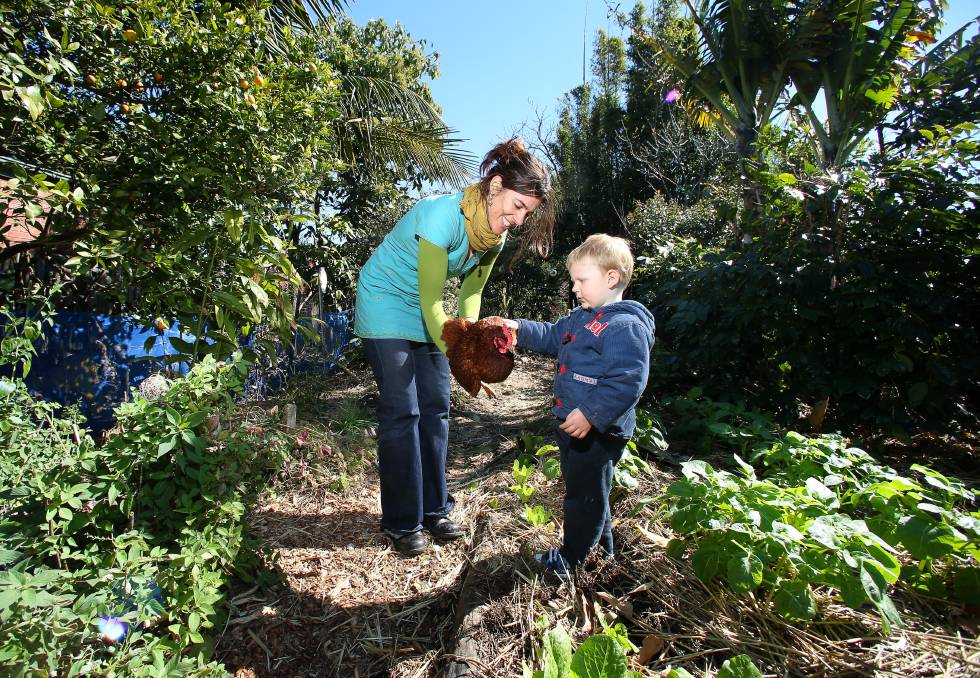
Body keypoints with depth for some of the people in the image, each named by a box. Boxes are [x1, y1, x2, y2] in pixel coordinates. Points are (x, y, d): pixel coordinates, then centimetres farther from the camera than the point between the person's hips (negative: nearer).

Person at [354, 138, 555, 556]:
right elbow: (430, 302, -26)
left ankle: (434, 509, 20)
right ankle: (402, 523, 7)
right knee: (401, 413, -7)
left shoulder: (495, 233, -6)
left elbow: (470, 291, 2)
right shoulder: (442, 217, -30)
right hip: (386, 305, -7)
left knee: (435, 409, 6)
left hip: (428, 315, 7)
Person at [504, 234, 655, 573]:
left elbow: (627, 382, -28)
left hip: (597, 432, -10)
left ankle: (571, 557, 27)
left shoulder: (625, 326, -21)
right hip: (570, 423, 10)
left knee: (584, 494, 8)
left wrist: (591, 414, -30)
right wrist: (520, 329, 10)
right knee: (581, 487, 24)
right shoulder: (581, 317, 11)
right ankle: (602, 542, 44)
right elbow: (552, 336, 25)